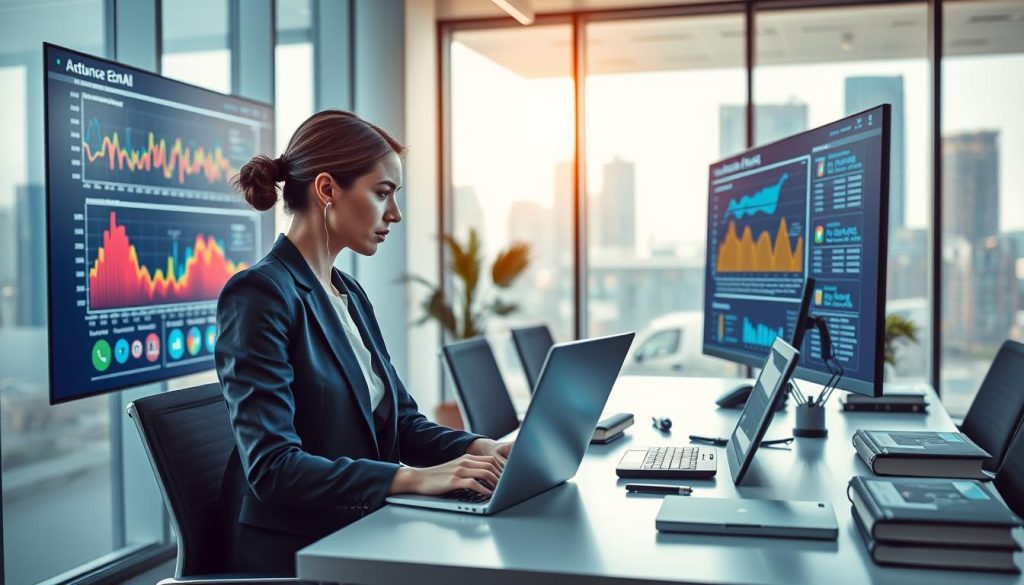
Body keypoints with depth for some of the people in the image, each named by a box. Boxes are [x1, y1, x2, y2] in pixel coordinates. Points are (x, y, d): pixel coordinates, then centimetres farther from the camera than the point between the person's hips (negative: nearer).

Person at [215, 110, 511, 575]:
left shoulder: (350, 294, 12)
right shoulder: (259, 293, -14)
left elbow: (401, 419, 13)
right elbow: (272, 466, -20)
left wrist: (479, 448, -4)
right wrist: (414, 478, -25)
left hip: (360, 533, 7)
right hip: (291, 553, -7)